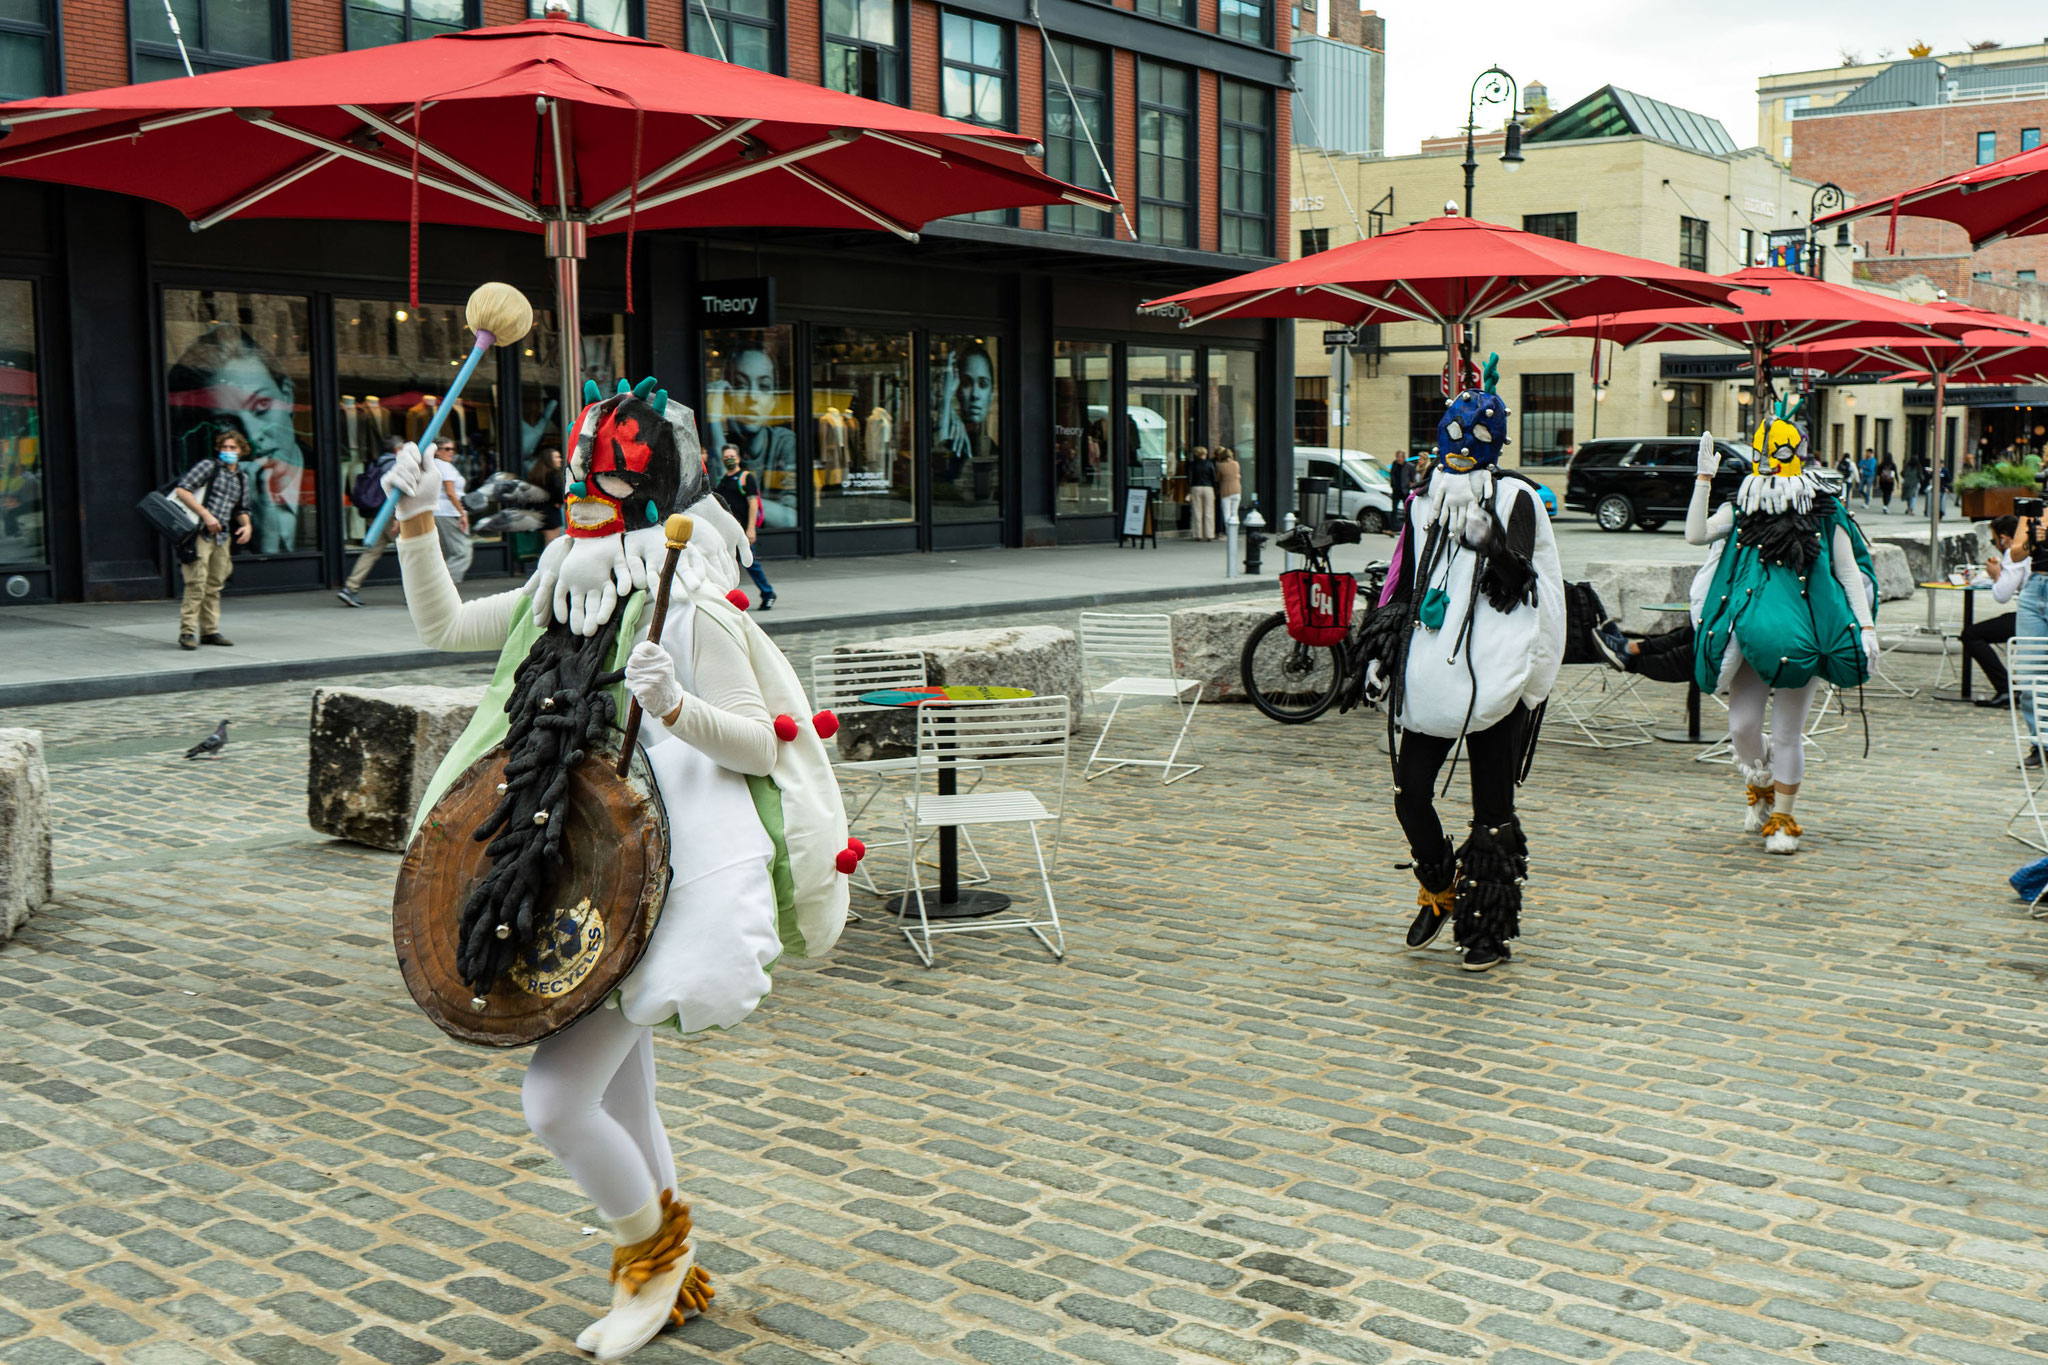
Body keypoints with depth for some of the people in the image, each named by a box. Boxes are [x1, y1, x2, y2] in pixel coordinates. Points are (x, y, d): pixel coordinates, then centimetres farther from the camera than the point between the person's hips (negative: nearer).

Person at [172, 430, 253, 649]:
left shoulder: (242, 479, 18)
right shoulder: (208, 466, 0)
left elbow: (241, 509, 28)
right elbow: (181, 490, -9)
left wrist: (246, 525, 6)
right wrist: (206, 514, -16)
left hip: (221, 537, 6)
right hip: (199, 533, -6)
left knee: (215, 585, 9)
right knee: (196, 583, -12)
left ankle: (210, 631, 15)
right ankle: (187, 632, -10)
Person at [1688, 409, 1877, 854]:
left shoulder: (1825, 514, 4)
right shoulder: (1741, 510, 8)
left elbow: (1850, 574, 7)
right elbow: (1696, 534, -8)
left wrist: (1866, 626, -1)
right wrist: (1705, 479, -10)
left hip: (1803, 636, -2)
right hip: (1750, 634, 2)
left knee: (1788, 734, 3)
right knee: (1742, 727, 1)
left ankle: (1782, 819, 17)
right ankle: (1761, 788, 33)